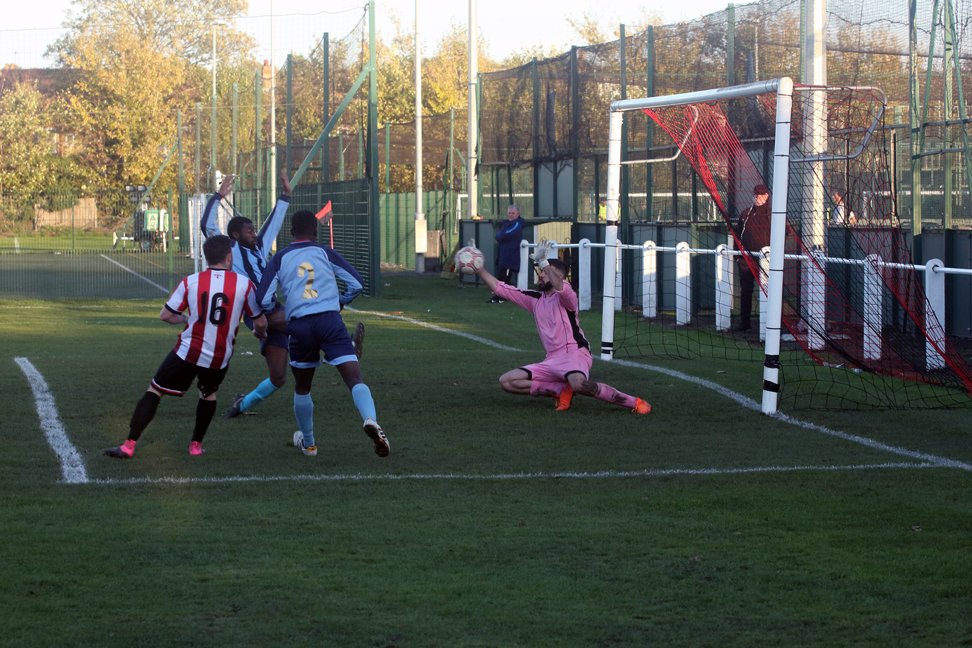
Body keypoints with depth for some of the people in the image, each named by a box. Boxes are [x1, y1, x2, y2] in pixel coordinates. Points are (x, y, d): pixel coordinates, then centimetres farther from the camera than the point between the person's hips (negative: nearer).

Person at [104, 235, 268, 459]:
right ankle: (196, 444, 32)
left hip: (187, 354, -1)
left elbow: (165, 315, 2)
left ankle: (129, 445, 1)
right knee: (208, 394, 30)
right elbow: (260, 322, 3)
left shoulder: (190, 282, -5)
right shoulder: (244, 284, -6)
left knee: (154, 391, 8)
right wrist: (260, 333, 27)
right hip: (220, 358, 1)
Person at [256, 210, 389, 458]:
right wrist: (340, 302, 27)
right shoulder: (325, 252, 11)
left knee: (302, 388, 21)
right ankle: (370, 419, -38)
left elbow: (263, 299, 4)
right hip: (330, 321, -1)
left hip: (299, 326, 1)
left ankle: (308, 443, 32)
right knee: (354, 377, -10)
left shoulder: (280, 258, 11)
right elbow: (356, 284, 8)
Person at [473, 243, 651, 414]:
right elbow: (500, 288, 18)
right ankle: (561, 390, -8)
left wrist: (542, 261, -29)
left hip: (574, 354, -8)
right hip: (551, 361, 8)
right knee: (506, 381, -4)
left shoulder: (565, 296, -4)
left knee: (578, 383, -41)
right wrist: (479, 269, 9)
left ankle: (634, 402, -24)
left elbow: (559, 287, -31)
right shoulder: (535, 298, 16)